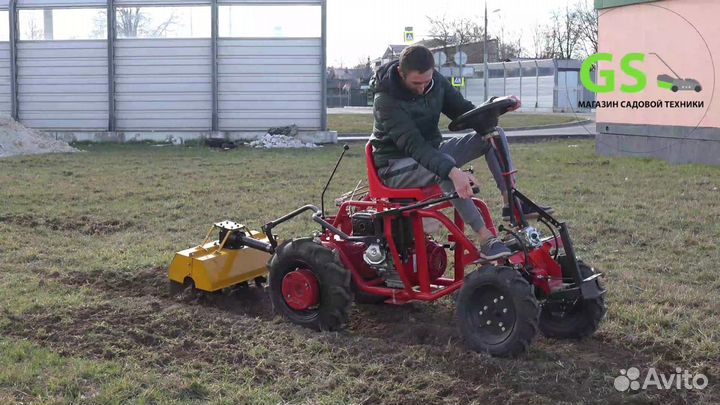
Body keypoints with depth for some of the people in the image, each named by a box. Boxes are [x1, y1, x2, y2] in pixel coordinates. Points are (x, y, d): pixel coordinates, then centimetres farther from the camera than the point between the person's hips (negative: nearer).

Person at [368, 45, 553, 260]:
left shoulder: (436, 81, -3)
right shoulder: (386, 101, -24)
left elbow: (465, 112, 3)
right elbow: (414, 145, -35)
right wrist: (453, 171, -49)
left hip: (431, 151, 7)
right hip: (397, 166, -7)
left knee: (491, 132, -10)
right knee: (444, 167, -40)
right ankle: (485, 239, -40)